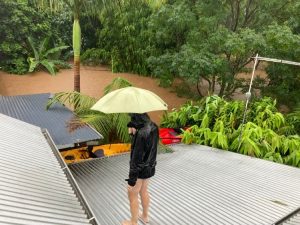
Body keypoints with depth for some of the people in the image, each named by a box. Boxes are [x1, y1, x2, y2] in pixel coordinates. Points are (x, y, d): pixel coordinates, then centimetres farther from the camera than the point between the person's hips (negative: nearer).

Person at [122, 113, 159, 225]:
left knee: (132, 195, 14)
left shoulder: (141, 134, -30)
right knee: (143, 191, 27)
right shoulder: (153, 127, -3)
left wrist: (132, 179, -17)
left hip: (140, 170, -8)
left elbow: (137, 158, -26)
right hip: (150, 167, 8)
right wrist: (133, 131, -7)